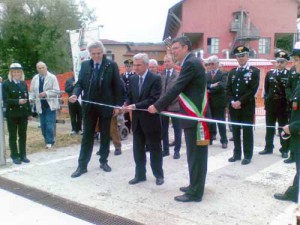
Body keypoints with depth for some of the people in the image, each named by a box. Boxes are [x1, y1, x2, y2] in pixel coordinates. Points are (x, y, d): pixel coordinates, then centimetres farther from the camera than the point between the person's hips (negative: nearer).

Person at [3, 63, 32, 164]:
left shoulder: (24, 84, 10)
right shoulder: (6, 84, -4)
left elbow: (27, 99, 10)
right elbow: (6, 100, -11)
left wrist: (29, 113, 8)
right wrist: (17, 101, -26)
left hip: (23, 113, 4)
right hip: (12, 114, -4)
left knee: (23, 135, 9)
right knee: (13, 136, 5)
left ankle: (23, 155, 18)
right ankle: (15, 156, 13)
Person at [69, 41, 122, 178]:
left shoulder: (111, 65, -3)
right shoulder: (85, 65, 4)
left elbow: (117, 86, -2)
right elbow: (80, 83, 4)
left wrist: (117, 105, -5)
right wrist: (75, 94, -17)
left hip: (106, 106, -1)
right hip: (89, 106, 2)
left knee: (105, 135, 10)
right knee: (87, 136, 5)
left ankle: (103, 161, 24)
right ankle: (82, 165, 10)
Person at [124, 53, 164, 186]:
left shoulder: (155, 79, -11)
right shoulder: (132, 79, 9)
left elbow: (154, 99, -19)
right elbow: (130, 97, 12)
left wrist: (135, 106, -24)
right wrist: (127, 105, -11)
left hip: (151, 119, -6)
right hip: (137, 120, 6)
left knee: (155, 149, 6)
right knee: (138, 149, 12)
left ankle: (159, 175, 20)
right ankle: (140, 175, 24)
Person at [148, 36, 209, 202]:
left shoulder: (190, 63, -14)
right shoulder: (191, 63, 18)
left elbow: (176, 89, -18)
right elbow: (180, 90, 18)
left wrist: (157, 106, -12)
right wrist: (162, 106, 14)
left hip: (195, 116, -10)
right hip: (194, 114, 10)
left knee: (195, 155, -3)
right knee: (195, 154, 17)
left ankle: (195, 192, 5)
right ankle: (195, 186, 28)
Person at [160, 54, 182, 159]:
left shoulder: (179, 75, -2)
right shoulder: (160, 75, 8)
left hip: (174, 105, -3)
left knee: (177, 129, 4)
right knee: (163, 129, 10)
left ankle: (177, 150, 13)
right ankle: (165, 149, 21)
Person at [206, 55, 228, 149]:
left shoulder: (223, 74, -3)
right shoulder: (206, 75, 13)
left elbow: (222, 86, -20)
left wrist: (210, 89, -17)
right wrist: (212, 86, -17)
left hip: (219, 102, -4)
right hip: (209, 102, 4)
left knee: (221, 122, 1)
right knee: (210, 122, 9)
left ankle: (224, 141, 9)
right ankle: (210, 138, 20)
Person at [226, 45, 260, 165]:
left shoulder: (254, 71, -1)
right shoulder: (232, 72, 14)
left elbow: (253, 90, -10)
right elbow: (228, 89, 9)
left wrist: (240, 102, -16)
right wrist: (232, 101, -8)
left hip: (247, 106, -4)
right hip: (233, 106, 4)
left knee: (247, 130, 1)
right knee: (235, 130, 9)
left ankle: (247, 155, 10)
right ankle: (237, 153, 20)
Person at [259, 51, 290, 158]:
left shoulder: (290, 75, -3)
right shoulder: (269, 74, 9)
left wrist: (289, 104, -10)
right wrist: (267, 100, 4)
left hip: (283, 106, -3)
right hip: (270, 105, 4)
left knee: (283, 128, 4)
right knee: (269, 128, 11)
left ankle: (284, 150, 13)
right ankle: (268, 148, 21)